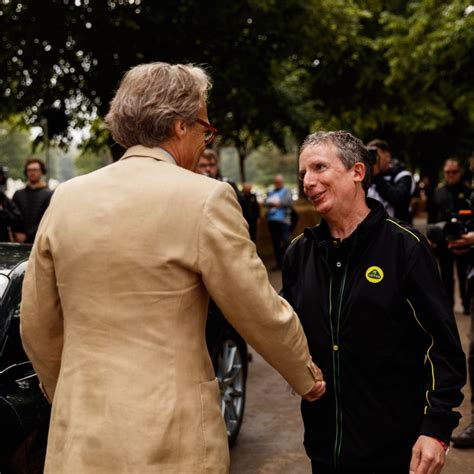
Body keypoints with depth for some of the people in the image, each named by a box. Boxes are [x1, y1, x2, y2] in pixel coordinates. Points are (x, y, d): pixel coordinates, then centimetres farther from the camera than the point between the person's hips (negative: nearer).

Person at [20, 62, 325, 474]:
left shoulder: (66, 198, 3)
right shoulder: (206, 198, -11)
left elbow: (37, 329, 10)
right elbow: (263, 314, -5)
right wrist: (307, 376, 13)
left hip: (79, 440, 5)